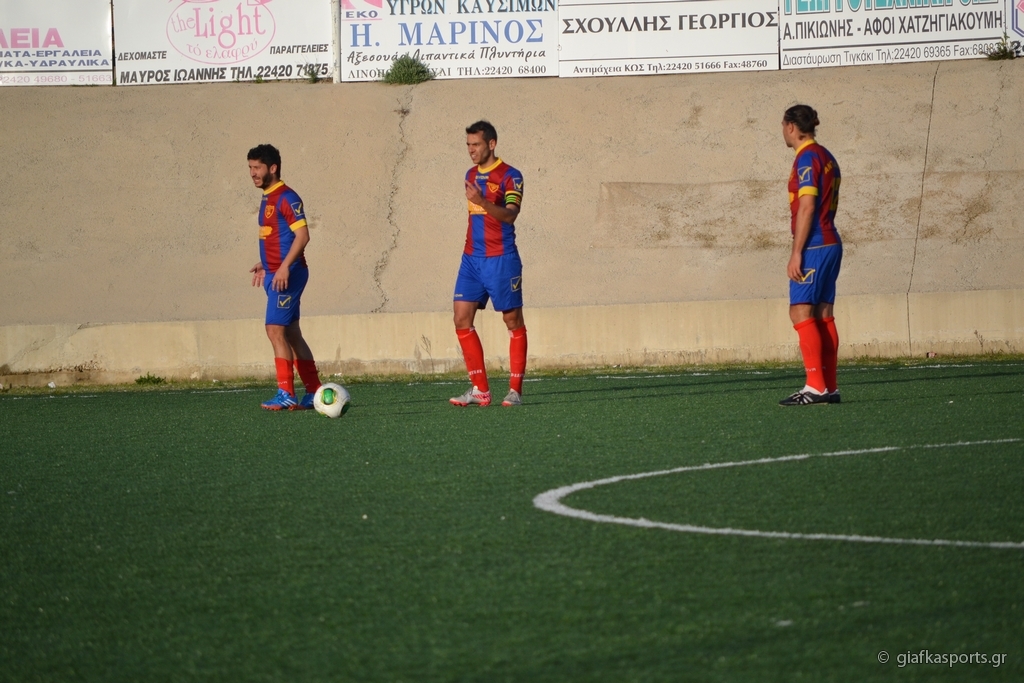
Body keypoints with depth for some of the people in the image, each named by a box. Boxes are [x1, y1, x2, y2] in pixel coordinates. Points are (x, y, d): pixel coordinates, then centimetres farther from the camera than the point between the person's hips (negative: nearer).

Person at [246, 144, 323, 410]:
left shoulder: (286, 198, -12)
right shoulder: (267, 199, 17)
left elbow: (302, 234, -19)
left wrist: (284, 266, -26)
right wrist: (264, 264, 21)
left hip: (287, 275, -10)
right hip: (275, 275, 10)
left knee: (275, 329, -13)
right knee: (291, 334, 11)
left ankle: (286, 395, -12)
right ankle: (314, 393, 15)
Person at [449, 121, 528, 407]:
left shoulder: (509, 176, -8)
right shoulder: (471, 175, 14)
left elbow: (509, 215, -22)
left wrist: (482, 202, -37)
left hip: (501, 260, -7)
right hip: (472, 259, 7)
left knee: (513, 322, 1)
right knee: (462, 320, -3)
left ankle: (515, 390, 6)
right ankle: (480, 390, 1)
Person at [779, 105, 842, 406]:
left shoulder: (807, 157, -10)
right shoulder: (826, 157, 18)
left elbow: (807, 207, -17)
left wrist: (797, 253, -18)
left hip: (813, 246, -9)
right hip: (831, 244, 9)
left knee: (801, 312, -11)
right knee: (823, 315, 8)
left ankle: (815, 386, -18)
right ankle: (830, 387, 6)